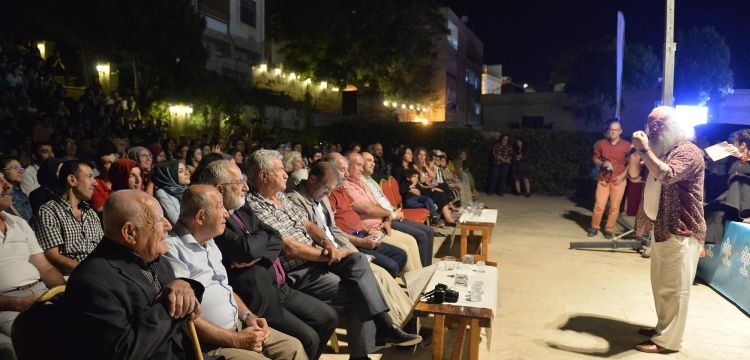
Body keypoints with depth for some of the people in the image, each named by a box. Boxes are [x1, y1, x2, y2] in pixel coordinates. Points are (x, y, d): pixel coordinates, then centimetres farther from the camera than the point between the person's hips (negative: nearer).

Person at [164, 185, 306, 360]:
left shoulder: (208, 242, 14)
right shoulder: (172, 249, -17)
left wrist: (248, 316, 4)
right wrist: (236, 340, -18)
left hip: (239, 326, 9)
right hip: (210, 344, -9)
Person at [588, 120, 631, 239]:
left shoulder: (627, 145, -2)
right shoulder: (601, 143, 2)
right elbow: (595, 159, 10)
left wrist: (623, 175, -11)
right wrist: (602, 164, -11)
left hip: (618, 180, -1)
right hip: (603, 179, 1)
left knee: (614, 207, 2)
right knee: (599, 205, -2)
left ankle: (609, 229, 14)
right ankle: (594, 227, 13)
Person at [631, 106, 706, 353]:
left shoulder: (688, 152, -15)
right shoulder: (663, 151, 15)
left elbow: (667, 175, -33)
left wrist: (645, 150, -29)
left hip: (680, 232, -10)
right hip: (661, 229, 10)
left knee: (674, 288, -2)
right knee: (661, 284, 18)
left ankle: (667, 340, 5)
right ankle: (663, 327, 31)